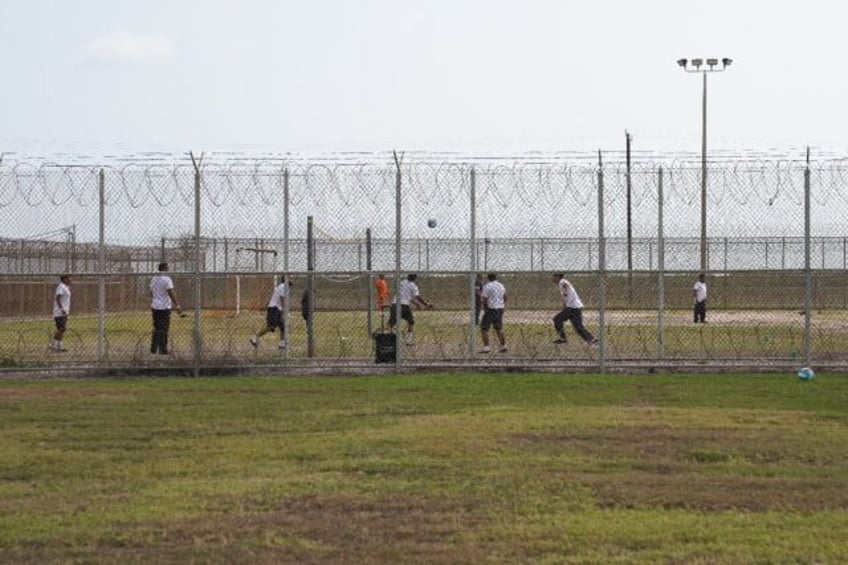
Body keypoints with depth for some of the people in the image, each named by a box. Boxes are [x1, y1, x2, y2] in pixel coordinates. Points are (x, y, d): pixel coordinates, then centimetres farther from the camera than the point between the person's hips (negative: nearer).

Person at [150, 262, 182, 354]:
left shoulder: (153, 279, 9)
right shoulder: (166, 279, -13)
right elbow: (171, 294, -17)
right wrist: (177, 306, -15)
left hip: (155, 307, 7)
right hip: (164, 308, -7)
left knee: (157, 328, 14)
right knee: (164, 329, -2)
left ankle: (153, 348, 14)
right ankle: (163, 349, -2)